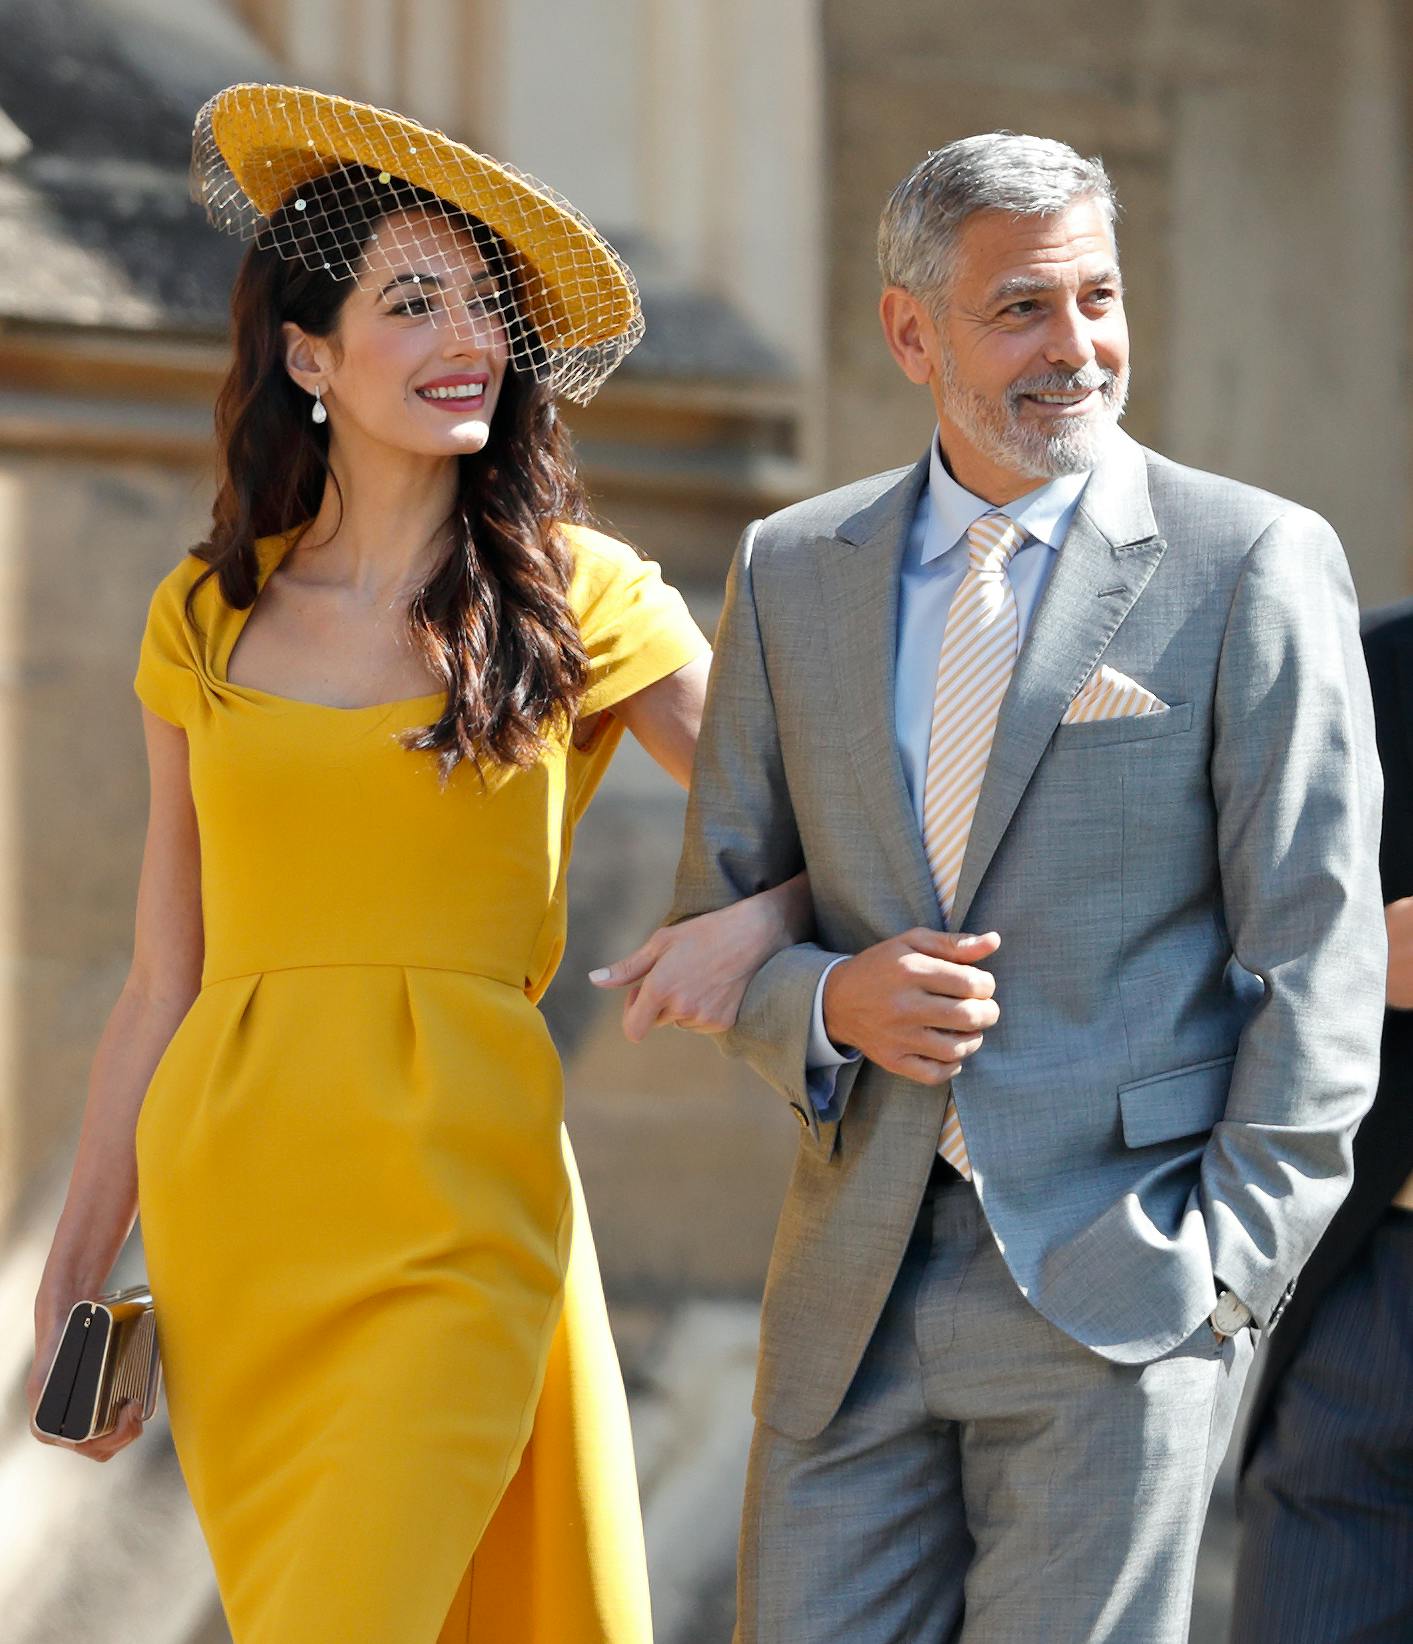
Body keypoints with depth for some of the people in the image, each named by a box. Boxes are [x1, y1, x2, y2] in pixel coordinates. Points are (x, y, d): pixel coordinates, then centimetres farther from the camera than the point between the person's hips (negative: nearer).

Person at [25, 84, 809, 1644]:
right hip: (223, 1207, 3)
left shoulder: (575, 600, 3)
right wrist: (71, 1280, 11)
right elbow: (162, 982, 13)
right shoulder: (207, 617, 9)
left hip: (455, 1217, -3)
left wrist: (756, 919, -16)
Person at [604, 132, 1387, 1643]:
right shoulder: (792, 571, 10)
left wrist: (1228, 1270, -11)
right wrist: (832, 1002, -8)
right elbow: (718, 916, 14)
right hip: (858, 1281, 4)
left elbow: (1318, 957, -4)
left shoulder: (1251, 564, -2)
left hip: (1115, 1276, -4)